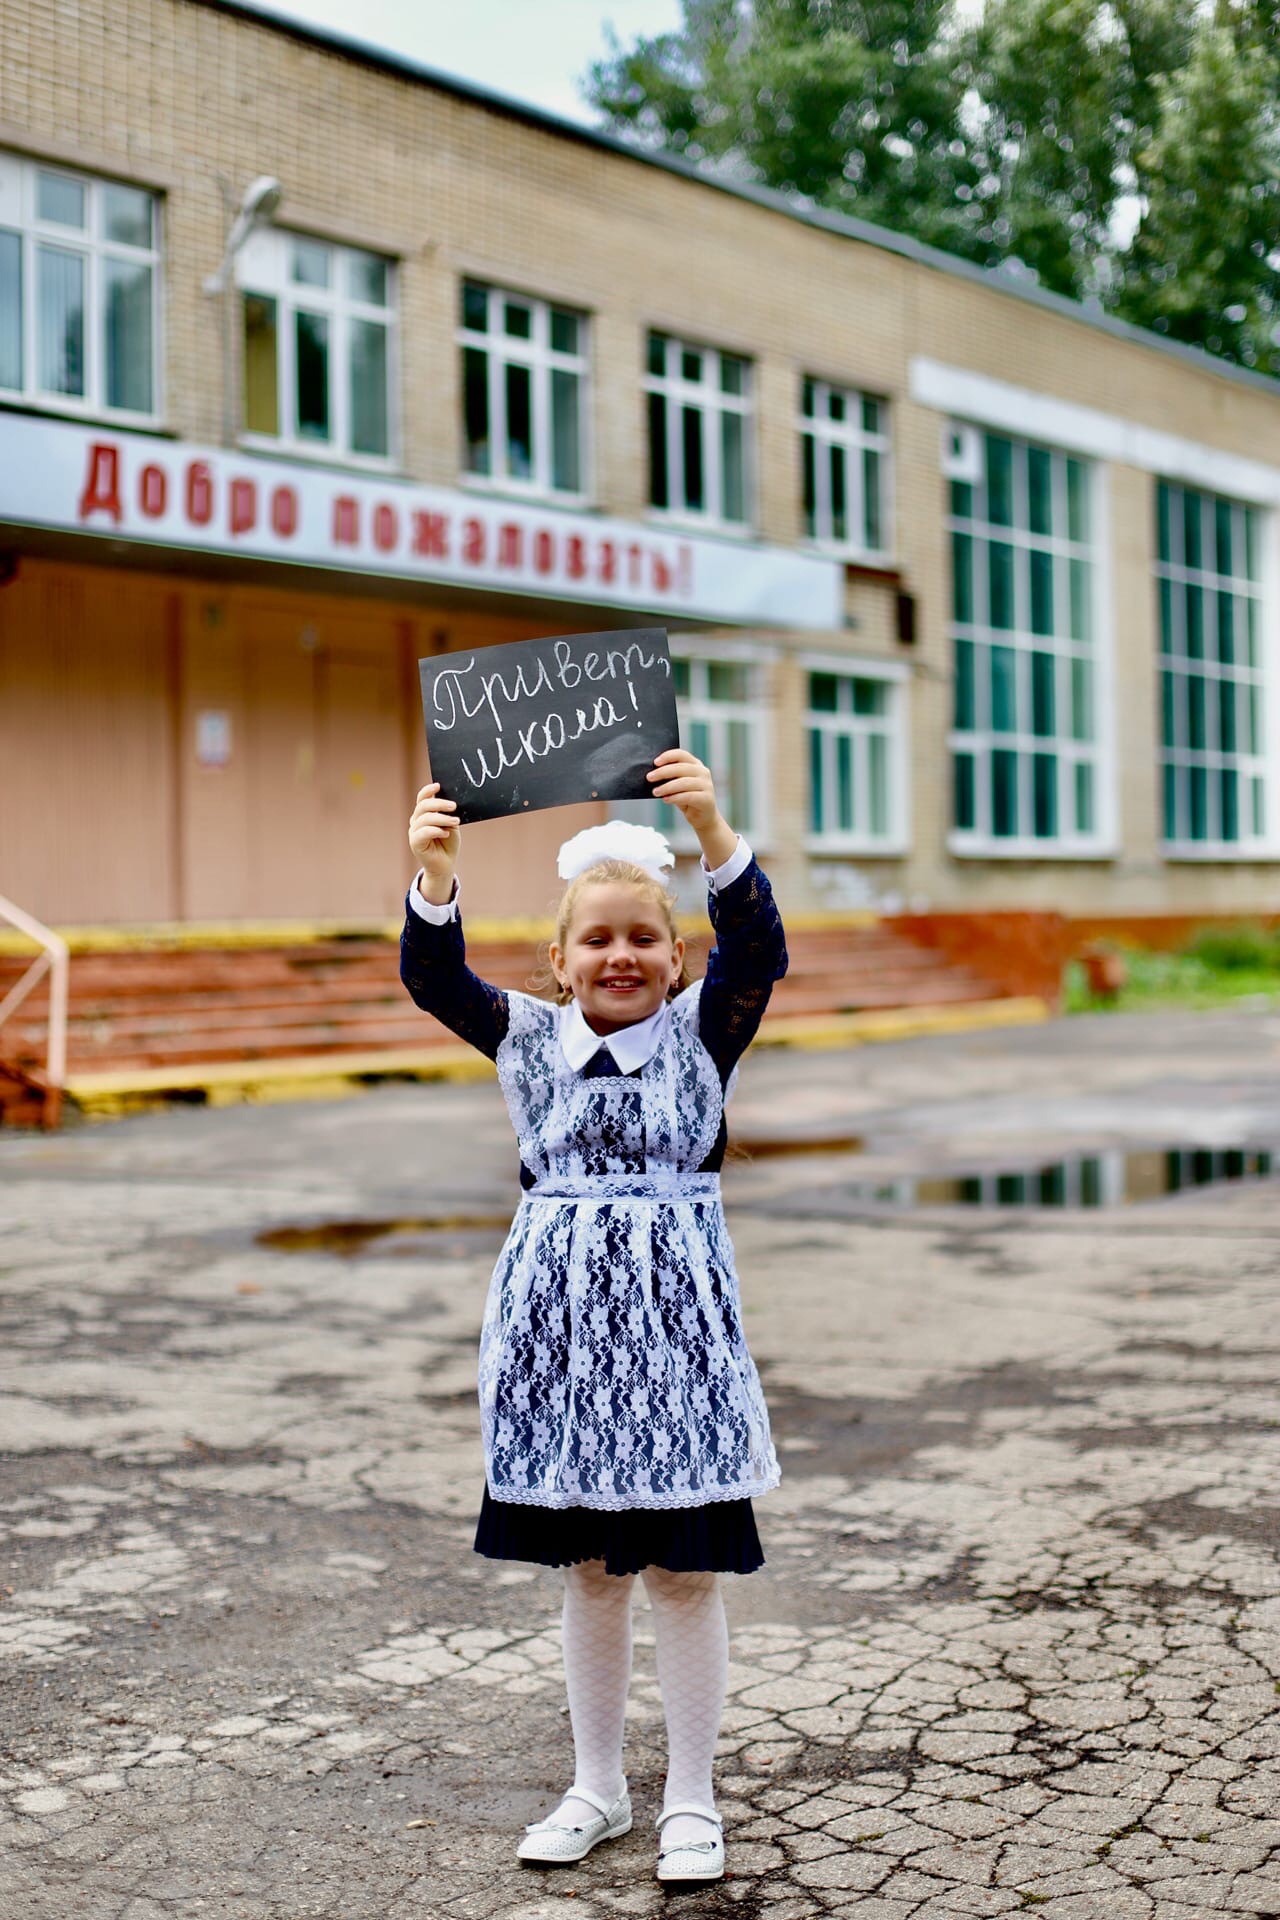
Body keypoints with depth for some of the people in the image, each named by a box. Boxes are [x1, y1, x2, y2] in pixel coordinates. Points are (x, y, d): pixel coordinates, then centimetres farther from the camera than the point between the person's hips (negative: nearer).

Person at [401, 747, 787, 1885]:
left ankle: (690, 1800, 20)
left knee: (684, 1569, 4)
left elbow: (758, 951, -19)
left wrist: (714, 833, -34)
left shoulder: (703, 1031, -1)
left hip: (674, 1318, -2)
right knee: (589, 1569, 14)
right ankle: (598, 1788, 29)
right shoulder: (528, 1038, 5)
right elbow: (436, 981, -9)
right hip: (559, 1319, 3)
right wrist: (435, 874, -26)